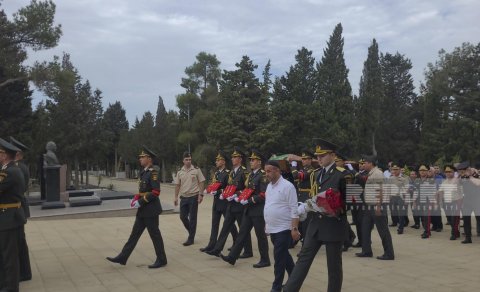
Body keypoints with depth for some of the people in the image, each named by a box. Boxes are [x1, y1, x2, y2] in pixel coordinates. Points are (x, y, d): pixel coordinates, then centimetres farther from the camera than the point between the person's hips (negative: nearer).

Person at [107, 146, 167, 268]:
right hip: (143, 210, 9)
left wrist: (140, 202, -20)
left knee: (155, 235, 1)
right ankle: (122, 257, 16)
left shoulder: (153, 173, -16)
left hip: (151, 210, -9)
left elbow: (156, 192, -22)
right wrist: (135, 199, 4)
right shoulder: (143, 172, 13)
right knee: (135, 233, 11)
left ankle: (161, 260, 13)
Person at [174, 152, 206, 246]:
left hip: (193, 197, -4)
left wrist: (201, 194, -10)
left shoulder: (196, 170, -4)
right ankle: (191, 232, 29)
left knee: (192, 218, 1)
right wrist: (176, 197, 6)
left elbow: (201, 183, -3)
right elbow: (177, 185, 10)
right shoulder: (180, 172, 6)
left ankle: (191, 239, 8)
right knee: (183, 216, 6)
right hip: (183, 197, 4)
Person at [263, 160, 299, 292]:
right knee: (284, 256, 18)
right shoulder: (269, 186, 10)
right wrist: (266, 224, 17)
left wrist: (295, 229, -19)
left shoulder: (287, 186, -14)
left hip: (283, 229, -8)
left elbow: (294, 210, -16)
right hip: (272, 229, 8)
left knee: (279, 258, -3)